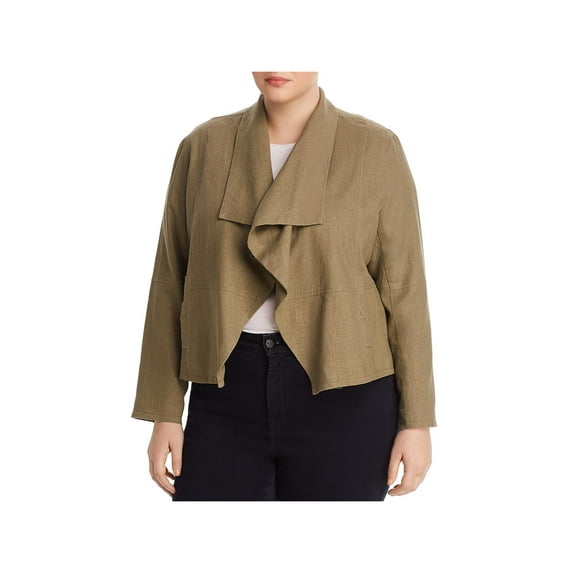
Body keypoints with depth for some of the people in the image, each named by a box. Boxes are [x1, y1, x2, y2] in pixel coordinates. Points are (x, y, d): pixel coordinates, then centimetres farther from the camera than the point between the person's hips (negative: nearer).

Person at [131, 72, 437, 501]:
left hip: (342, 398, -2)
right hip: (230, 396, 2)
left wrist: (417, 420, -3)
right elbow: (172, 283, 5)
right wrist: (164, 414, 1)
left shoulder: (376, 148, -3)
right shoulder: (204, 146, 4)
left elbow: (404, 288, -2)